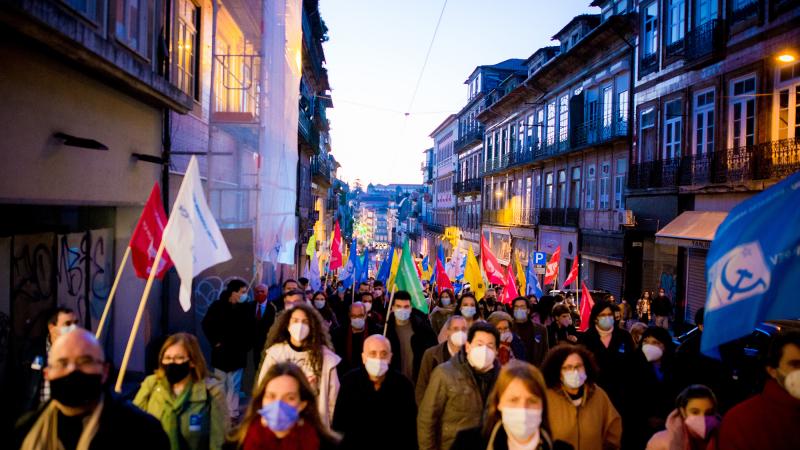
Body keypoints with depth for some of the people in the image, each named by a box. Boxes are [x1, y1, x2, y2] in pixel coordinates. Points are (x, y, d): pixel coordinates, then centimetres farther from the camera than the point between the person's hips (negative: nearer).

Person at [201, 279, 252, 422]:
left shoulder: (245, 308, 1)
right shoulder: (218, 306, -6)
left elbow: (251, 327, 10)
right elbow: (206, 324, -2)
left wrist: (247, 344, 2)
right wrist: (215, 341, -6)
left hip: (238, 353, 2)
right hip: (222, 352, -2)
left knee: (234, 386, 4)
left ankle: (233, 413, 9)